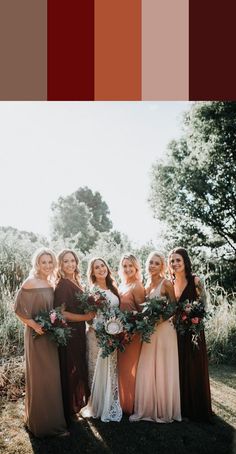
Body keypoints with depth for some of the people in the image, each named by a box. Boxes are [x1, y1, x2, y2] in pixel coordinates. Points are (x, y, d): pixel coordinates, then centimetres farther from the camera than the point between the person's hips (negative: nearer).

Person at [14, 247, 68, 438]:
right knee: (41, 378, 3)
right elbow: (19, 309, -15)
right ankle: (43, 422, 18)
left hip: (50, 335, 7)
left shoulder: (50, 283, 7)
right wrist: (34, 325, -20)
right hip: (37, 336, -7)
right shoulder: (30, 283, -14)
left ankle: (53, 418, 31)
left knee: (52, 377, 15)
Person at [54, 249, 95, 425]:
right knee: (69, 371, 3)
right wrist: (85, 317, -16)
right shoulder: (62, 285, -16)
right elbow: (60, 312, -21)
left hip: (78, 333, 9)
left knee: (78, 369, 17)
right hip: (68, 334, -8)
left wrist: (90, 313, 4)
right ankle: (68, 411, 19)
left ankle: (75, 405, 32)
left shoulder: (76, 282, 9)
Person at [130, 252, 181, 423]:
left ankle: (165, 410, 18)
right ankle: (148, 408, 21)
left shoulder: (166, 283, -8)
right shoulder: (147, 284, 10)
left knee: (163, 370, 3)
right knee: (147, 371, 8)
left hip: (164, 330, -6)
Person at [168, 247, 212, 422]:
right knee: (178, 369, 10)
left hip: (192, 332, -4)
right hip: (175, 333, 4)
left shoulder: (195, 281, -9)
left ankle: (197, 409, 19)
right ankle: (182, 407, 26)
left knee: (194, 369, 4)